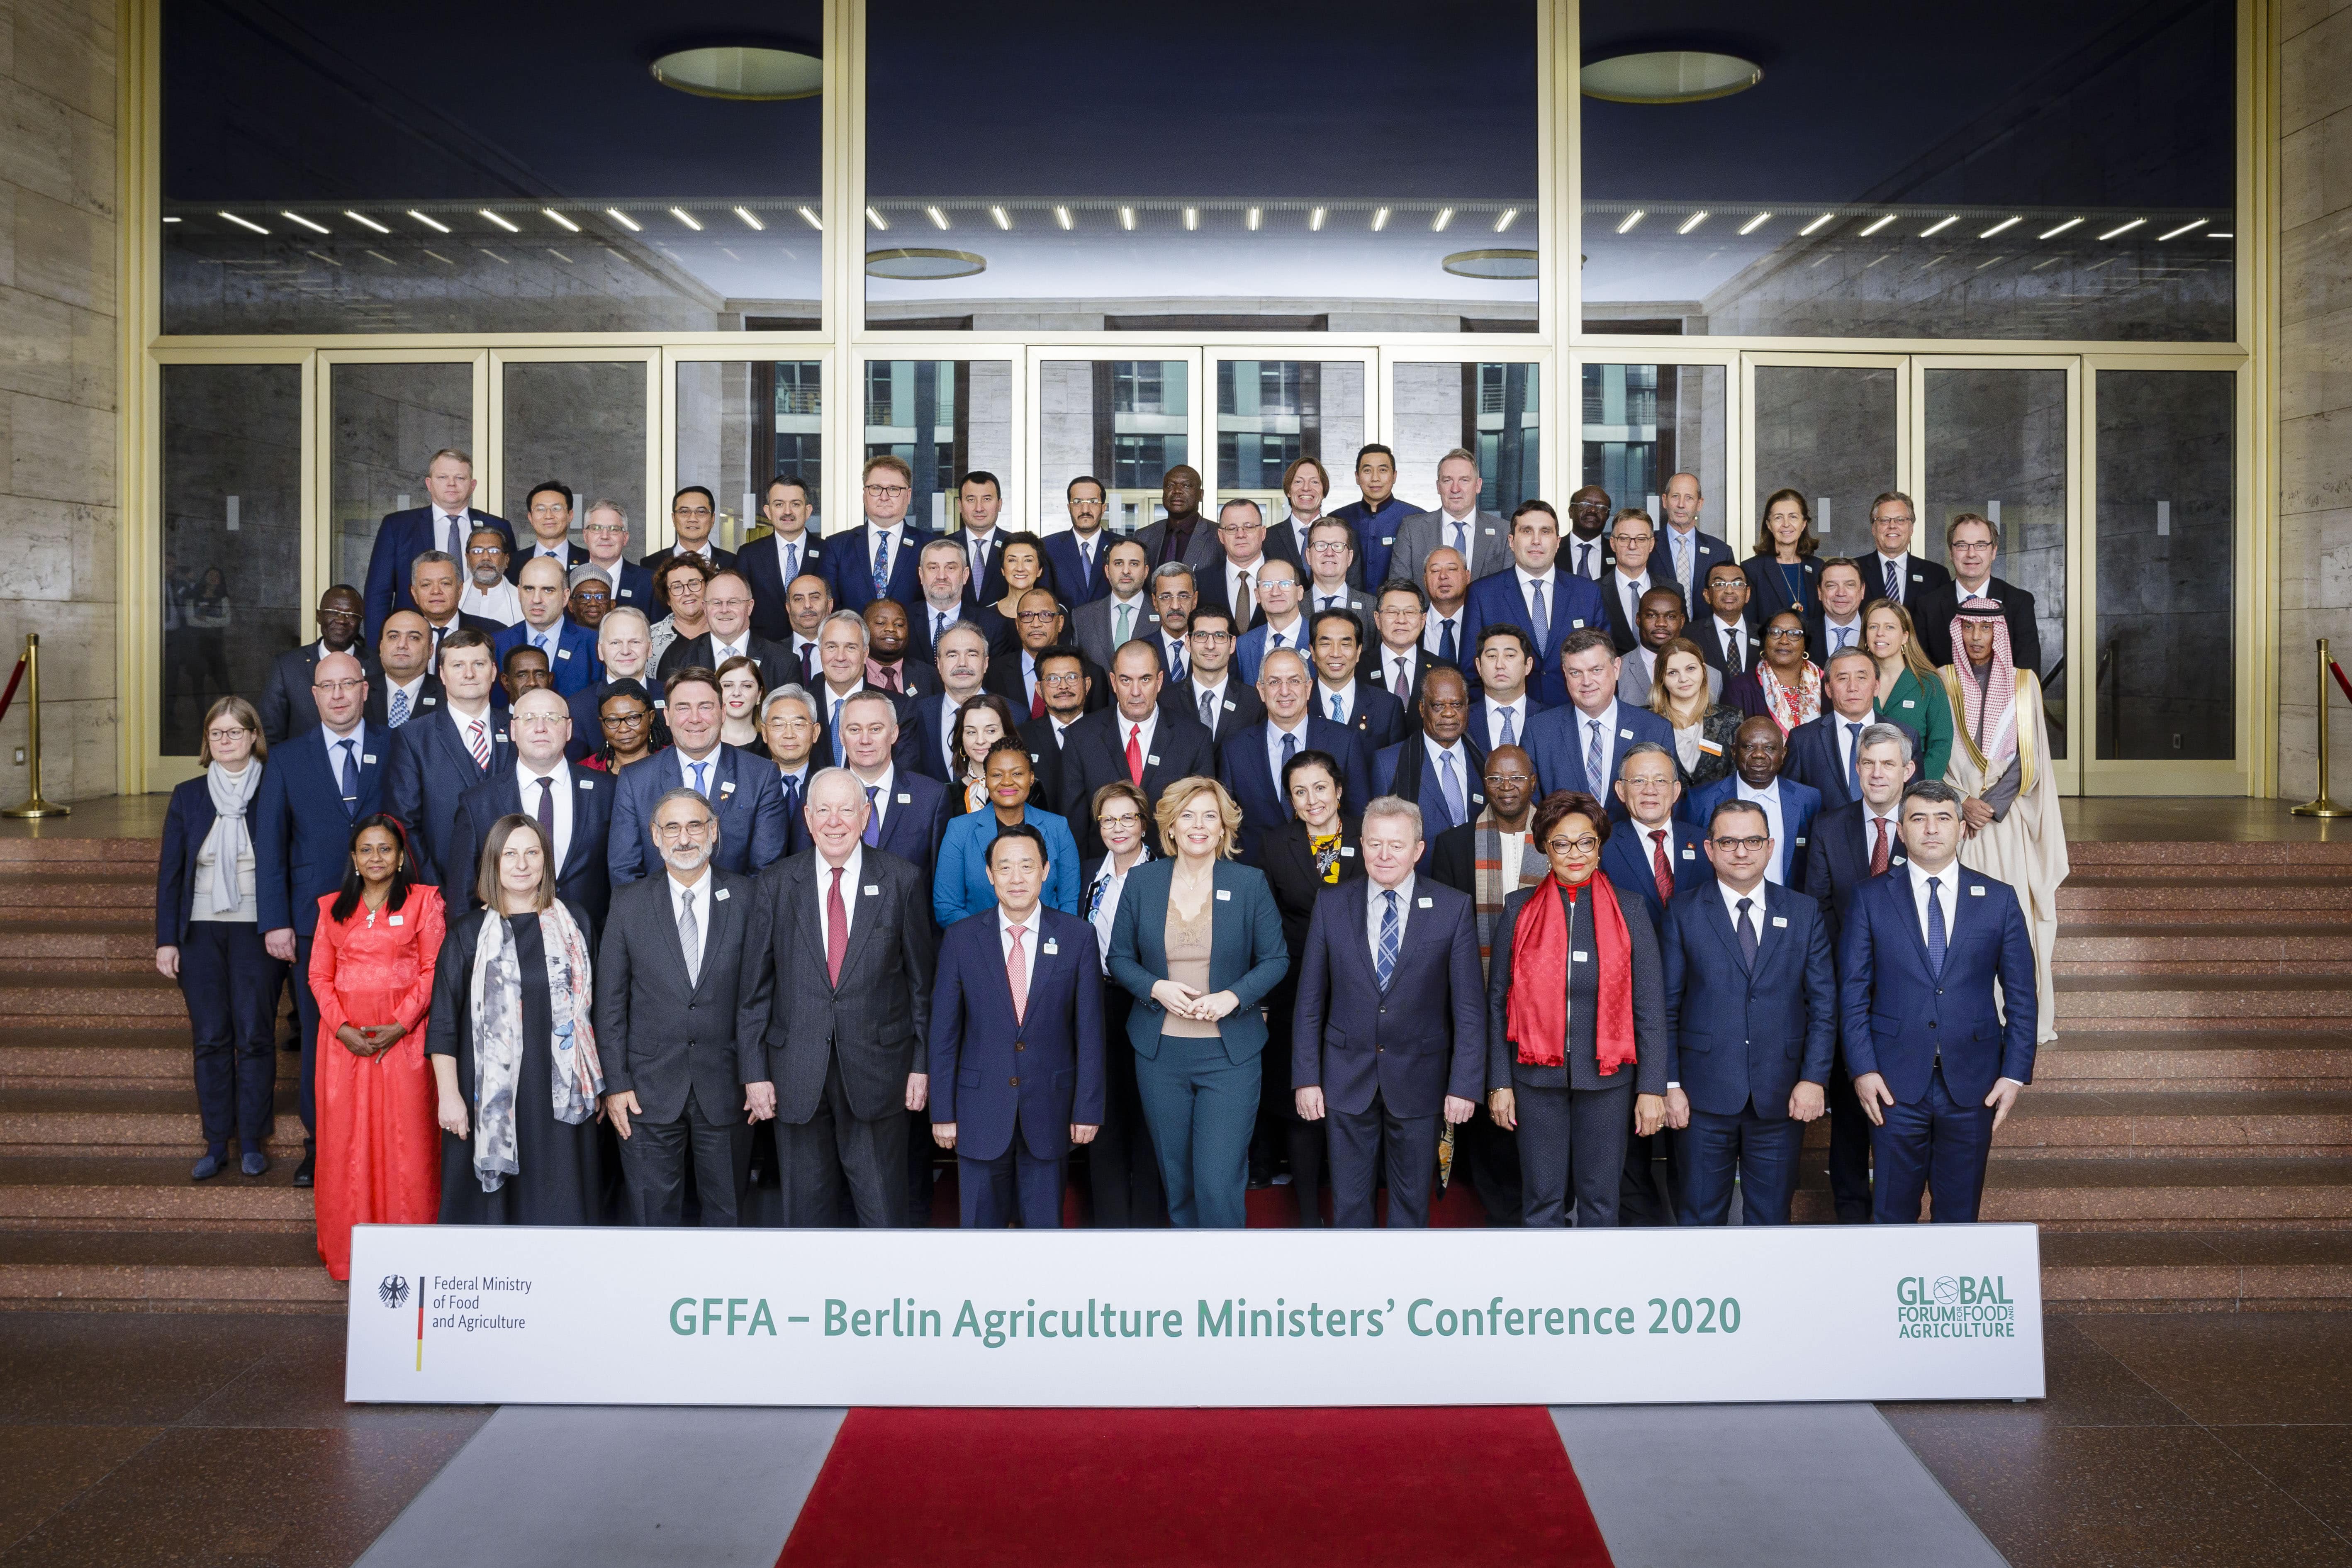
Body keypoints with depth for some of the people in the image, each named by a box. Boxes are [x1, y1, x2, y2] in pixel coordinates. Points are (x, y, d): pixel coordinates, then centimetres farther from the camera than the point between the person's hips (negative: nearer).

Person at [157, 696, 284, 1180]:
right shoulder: (188, 796, 9)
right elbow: (170, 871, 9)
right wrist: (166, 939, 3)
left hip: (256, 931, -2)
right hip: (200, 932, 3)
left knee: (254, 1037, -2)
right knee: (210, 1039, 4)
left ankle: (252, 1142, 7)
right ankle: (216, 1144, 10)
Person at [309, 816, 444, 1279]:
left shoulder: (423, 901, 4)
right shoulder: (333, 908, 14)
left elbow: (433, 970, -2)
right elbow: (320, 974, 9)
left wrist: (400, 1025, -13)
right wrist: (342, 1027, -6)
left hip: (404, 1037, -3)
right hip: (345, 1039, 3)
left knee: (405, 1139, -4)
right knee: (345, 1140, 3)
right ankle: (348, 1253, 12)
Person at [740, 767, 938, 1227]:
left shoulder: (902, 881, 0)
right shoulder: (775, 885, 2)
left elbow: (921, 980, 3)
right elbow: (756, 985, 4)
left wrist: (921, 1064, 1)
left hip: (877, 1066, -1)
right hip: (798, 1072, 1)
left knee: (884, 1206, 6)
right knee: (806, 1205, 12)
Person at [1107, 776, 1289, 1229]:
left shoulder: (1250, 884, -2)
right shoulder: (1141, 882, 3)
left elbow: (1275, 960, 1)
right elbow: (1120, 958, 7)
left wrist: (1233, 996, -15)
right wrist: (1156, 988, -12)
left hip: (1229, 1053, -2)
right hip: (1160, 1053, 2)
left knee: (1219, 1183, -8)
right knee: (1175, 1176, 13)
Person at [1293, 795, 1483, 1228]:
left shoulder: (1453, 908, -5)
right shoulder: (1331, 906, 0)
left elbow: (1469, 1005, -5)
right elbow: (1310, 1001, 2)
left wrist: (1465, 1085, -9)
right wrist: (1306, 1078, -1)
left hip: (1419, 1080, -1)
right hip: (1348, 1079, 1)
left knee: (1412, 1200, 13)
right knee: (1349, 1200, 10)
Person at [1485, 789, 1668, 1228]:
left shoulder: (1629, 911, 1)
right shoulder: (1520, 909, 2)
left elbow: (1650, 1007, 1)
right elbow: (1498, 1002, 4)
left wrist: (1652, 1088, -4)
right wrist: (1499, 1083, 1)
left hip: (1607, 1076, 0)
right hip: (1537, 1076, 0)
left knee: (1600, 1197, 8)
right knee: (1543, 1197, 6)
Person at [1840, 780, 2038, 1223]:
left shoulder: (1999, 899, 5)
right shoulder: (1871, 898, 2)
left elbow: (2021, 996, 5)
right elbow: (1853, 993, 1)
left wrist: (2016, 1073, -2)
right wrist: (1862, 1069, -7)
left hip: (1972, 1084, 1)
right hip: (1895, 1083, -1)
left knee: (1960, 1213, 10)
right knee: (1893, 1213, 5)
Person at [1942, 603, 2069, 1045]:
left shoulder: (2023, 683, 8)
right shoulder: (1942, 684, 7)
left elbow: (2030, 757, 2)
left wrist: (1992, 804, -10)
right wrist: (1963, 802, -11)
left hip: (2011, 820, 0)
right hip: (1959, 816, 0)